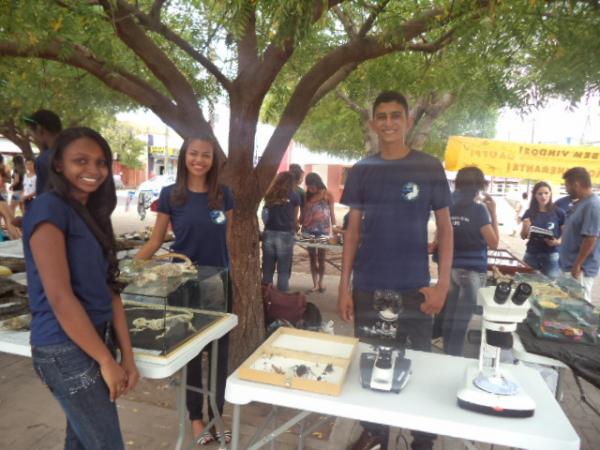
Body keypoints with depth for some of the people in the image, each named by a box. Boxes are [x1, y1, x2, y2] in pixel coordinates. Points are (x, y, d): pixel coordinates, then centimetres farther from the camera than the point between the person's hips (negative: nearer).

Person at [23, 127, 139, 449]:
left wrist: (127, 356, 3)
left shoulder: (92, 213, 10)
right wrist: (107, 360, -13)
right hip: (67, 351, -8)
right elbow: (60, 297, -19)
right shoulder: (49, 209, -14)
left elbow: (109, 290, 7)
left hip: (94, 341, 8)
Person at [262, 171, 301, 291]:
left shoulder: (269, 194, 15)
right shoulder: (294, 195, 7)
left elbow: (267, 213, 18)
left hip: (268, 233, 3)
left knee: (267, 270, 10)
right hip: (285, 235, -3)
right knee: (283, 271, 2)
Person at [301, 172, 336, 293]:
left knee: (321, 258, 5)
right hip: (308, 230, 3)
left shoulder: (327, 195, -2)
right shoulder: (307, 196, 6)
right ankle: (315, 284, 14)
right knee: (312, 257, 7)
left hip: (323, 230, -3)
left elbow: (332, 214, 1)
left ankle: (320, 282, 22)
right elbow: (303, 213, 9)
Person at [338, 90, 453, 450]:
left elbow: (445, 227, 1)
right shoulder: (361, 171, 3)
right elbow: (353, 230, 5)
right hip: (368, 286, 2)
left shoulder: (430, 168, -2)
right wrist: (345, 285, 1)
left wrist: (443, 283, -7)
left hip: (414, 286, -1)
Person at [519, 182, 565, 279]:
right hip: (531, 255, 3)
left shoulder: (558, 212, -3)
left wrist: (557, 242, -18)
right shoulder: (529, 213, 3)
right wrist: (526, 227, -13)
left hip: (551, 256, -2)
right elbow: (523, 237, 7)